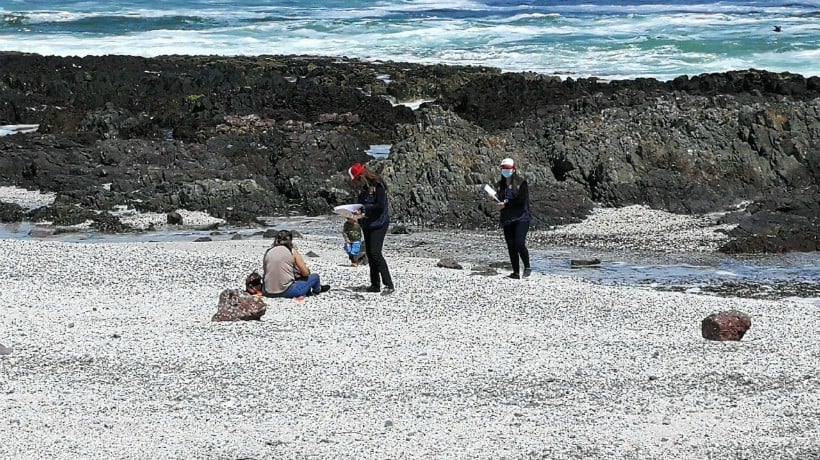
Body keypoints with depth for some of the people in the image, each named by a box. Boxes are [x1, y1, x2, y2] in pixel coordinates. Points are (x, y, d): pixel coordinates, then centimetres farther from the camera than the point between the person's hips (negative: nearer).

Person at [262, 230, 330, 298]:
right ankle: (317, 289, 49)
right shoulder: (292, 252, -4)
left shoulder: (268, 252, 5)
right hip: (287, 292, -4)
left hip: (268, 293, 5)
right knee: (315, 277, 19)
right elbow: (306, 273, -2)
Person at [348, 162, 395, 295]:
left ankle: (389, 285, -17)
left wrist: (363, 209, -21)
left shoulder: (377, 186, -14)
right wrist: (357, 211, -1)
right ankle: (375, 284, 15)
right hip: (367, 224, 9)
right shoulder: (363, 188, 11)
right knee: (369, 254, 9)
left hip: (378, 224, -9)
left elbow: (381, 206, -20)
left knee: (375, 253, -17)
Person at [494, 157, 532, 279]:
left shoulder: (521, 182, -4)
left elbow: (522, 200, -13)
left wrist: (506, 203, -13)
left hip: (521, 218, -5)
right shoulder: (500, 185, 13)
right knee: (511, 246, 3)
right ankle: (516, 272, 10)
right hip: (507, 219, 5)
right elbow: (500, 200, 15)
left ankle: (527, 267, 2)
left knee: (519, 243, -17)